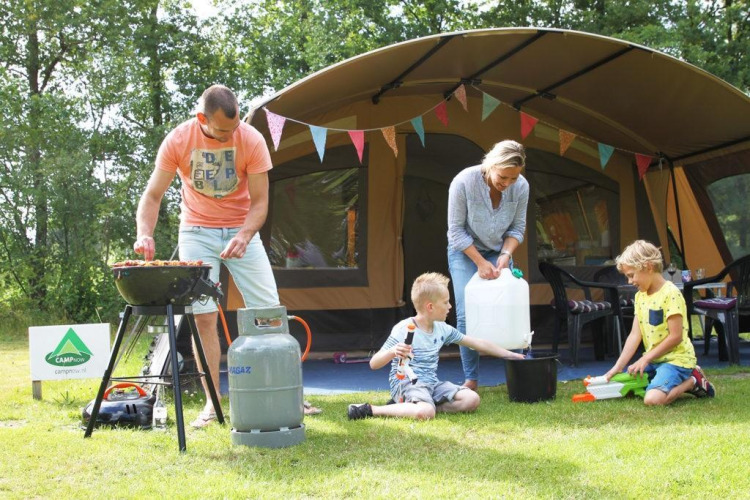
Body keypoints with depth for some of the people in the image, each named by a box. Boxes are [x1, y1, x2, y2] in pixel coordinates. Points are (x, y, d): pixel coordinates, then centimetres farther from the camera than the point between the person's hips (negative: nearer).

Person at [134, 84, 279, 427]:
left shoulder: (251, 141, -17)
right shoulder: (178, 141, -16)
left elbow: (259, 201, -15)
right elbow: (153, 195, -13)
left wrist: (244, 236, -33)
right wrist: (145, 233, -31)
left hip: (241, 229, 0)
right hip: (197, 231, 0)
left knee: (268, 310, -5)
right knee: (202, 315, -6)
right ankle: (212, 402, -1)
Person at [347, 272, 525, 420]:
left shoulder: (443, 329, 10)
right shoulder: (403, 330, -11)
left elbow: (477, 343, 20)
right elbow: (374, 364, -14)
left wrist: (508, 354, 21)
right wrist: (392, 352, -35)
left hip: (431, 383, 8)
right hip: (405, 382, -8)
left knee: (472, 399, -12)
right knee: (425, 412, -38)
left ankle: (404, 406, -13)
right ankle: (370, 410, -22)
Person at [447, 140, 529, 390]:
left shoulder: (521, 186, -18)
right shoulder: (463, 182, -27)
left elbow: (517, 228, -3)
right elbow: (456, 230, -18)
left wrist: (505, 254, -19)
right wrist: (480, 262, -21)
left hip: (498, 253, 3)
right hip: (465, 251, -3)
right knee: (467, 315, -11)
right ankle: (471, 379, -1)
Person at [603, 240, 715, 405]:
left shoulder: (671, 293, -16)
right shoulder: (640, 296, 9)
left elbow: (675, 336, -19)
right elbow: (635, 334, 5)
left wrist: (645, 359, -15)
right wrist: (618, 367, -4)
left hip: (676, 359, -9)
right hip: (654, 359, 9)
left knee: (653, 399, -29)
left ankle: (693, 382, -1)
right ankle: (679, 381, 9)